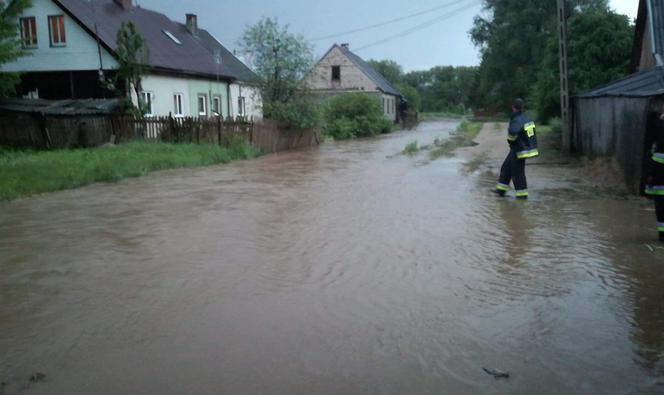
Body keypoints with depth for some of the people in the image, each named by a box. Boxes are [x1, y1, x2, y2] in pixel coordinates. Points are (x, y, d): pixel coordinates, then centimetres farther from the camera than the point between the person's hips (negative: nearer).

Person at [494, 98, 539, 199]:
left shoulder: (517, 120, -23)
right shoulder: (526, 118, 6)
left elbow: (513, 131, -43)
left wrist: (510, 139, -21)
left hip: (519, 151, -10)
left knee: (517, 172, 1)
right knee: (506, 168, 17)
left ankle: (522, 194, 8)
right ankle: (501, 190, 24)